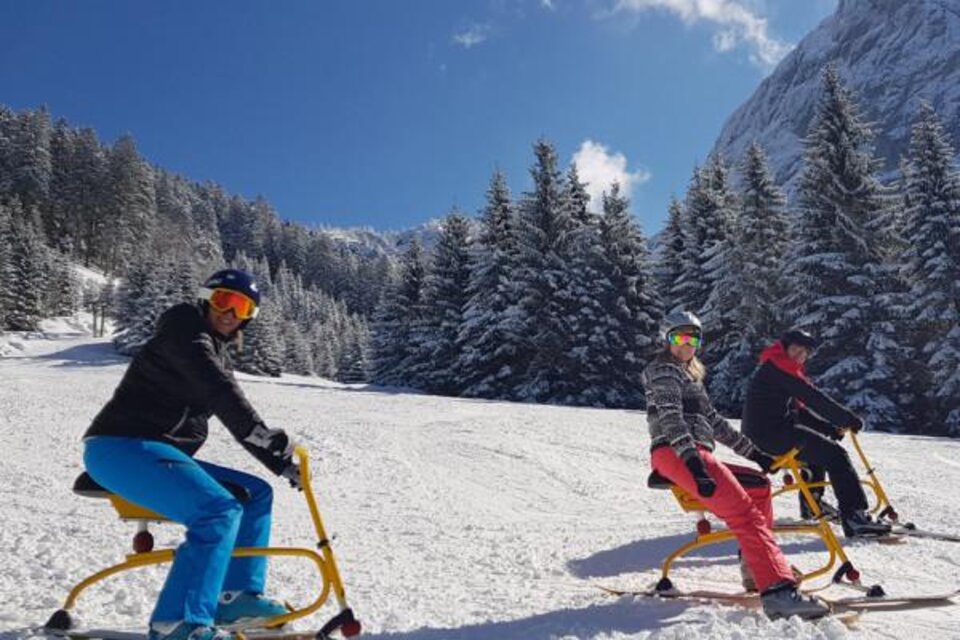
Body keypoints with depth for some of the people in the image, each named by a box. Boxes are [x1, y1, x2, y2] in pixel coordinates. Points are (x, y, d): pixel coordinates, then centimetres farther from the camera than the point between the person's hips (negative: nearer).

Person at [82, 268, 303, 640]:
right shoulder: (186, 334, -9)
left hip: (155, 452, 10)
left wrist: (281, 464, 12)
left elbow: (238, 419, 20)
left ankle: (235, 597, 9)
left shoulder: (214, 350, 20)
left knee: (256, 494, 7)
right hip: (119, 448, -10)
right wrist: (268, 437, -29)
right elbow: (220, 391, -24)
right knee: (218, 509, -28)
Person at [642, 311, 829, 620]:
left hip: (694, 458, 10)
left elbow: (714, 421, 30)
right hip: (676, 455, -10)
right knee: (744, 512, -22)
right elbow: (670, 418, -14)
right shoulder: (664, 370, 2)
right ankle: (777, 589, -35)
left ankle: (756, 563, 18)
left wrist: (753, 452, 25)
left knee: (758, 485, 19)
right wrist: (693, 462, -27)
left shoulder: (690, 376, 31)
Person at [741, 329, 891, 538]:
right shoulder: (778, 366, -8)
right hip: (770, 433, -11)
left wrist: (829, 427, 10)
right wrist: (848, 418, -11)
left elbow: (798, 408, 21)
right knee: (835, 454, -15)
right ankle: (854, 517, -21)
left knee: (819, 443, 32)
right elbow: (813, 398, -16)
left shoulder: (776, 368, 23)